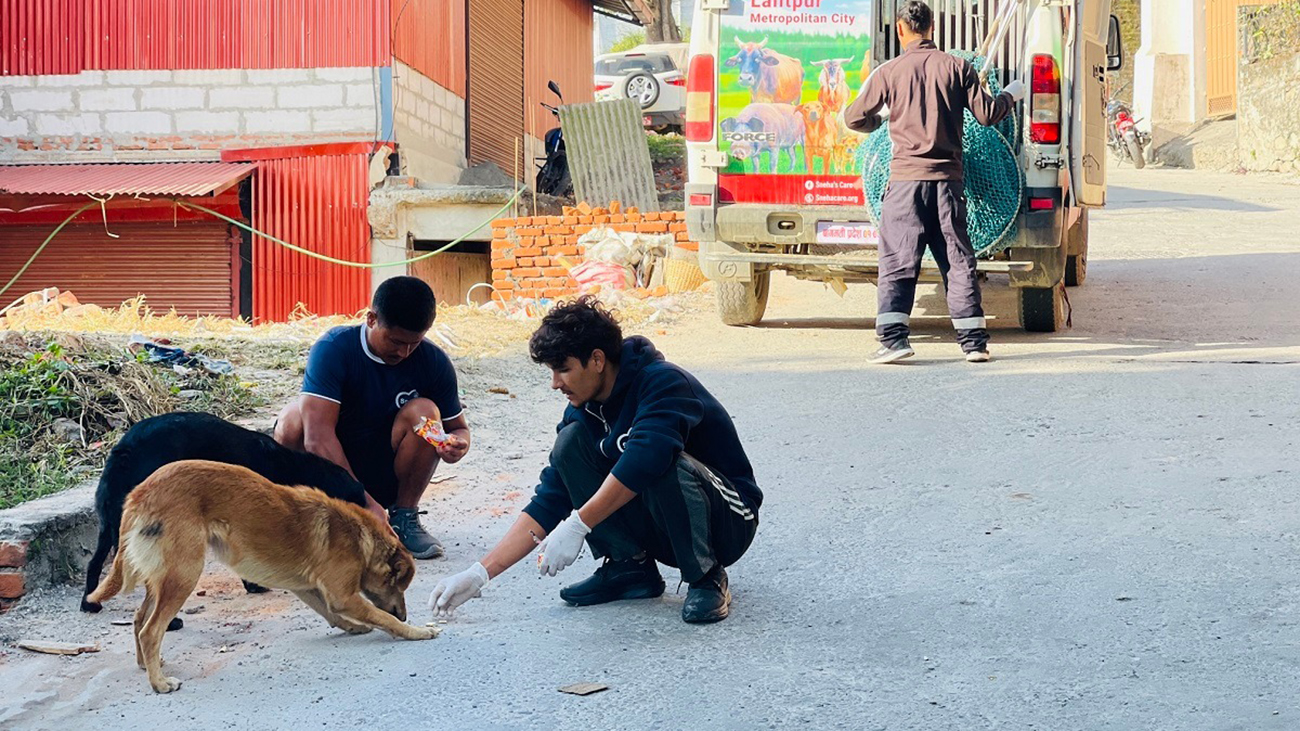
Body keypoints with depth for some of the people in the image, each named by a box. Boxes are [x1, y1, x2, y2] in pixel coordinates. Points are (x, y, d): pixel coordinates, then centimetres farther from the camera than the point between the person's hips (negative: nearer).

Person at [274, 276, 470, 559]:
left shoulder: (434, 362, -11)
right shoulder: (334, 348, -21)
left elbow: (458, 427, 1)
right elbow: (317, 435, -33)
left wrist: (455, 445, -27)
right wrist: (364, 502, -42)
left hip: (386, 478, 2)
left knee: (424, 412, -24)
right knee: (294, 419, -31)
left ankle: (404, 517, -9)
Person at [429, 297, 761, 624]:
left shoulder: (664, 383, -22)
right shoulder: (584, 412, -1)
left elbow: (643, 459, -39)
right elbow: (549, 502, -2)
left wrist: (578, 524, -38)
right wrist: (481, 573, -9)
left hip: (728, 523, -6)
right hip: (657, 531, 6)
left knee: (664, 463, -37)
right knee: (571, 441, -10)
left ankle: (706, 578, -15)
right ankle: (630, 566, -4)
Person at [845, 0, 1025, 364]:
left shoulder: (889, 72, -1)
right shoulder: (956, 67, 2)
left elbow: (854, 118, 5)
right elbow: (986, 114, 3)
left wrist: (880, 119, 28)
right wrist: (1012, 95, 23)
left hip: (906, 178, -2)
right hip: (947, 178, 2)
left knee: (897, 261, 1)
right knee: (958, 260, 8)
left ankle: (893, 337, -8)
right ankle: (974, 341, 9)